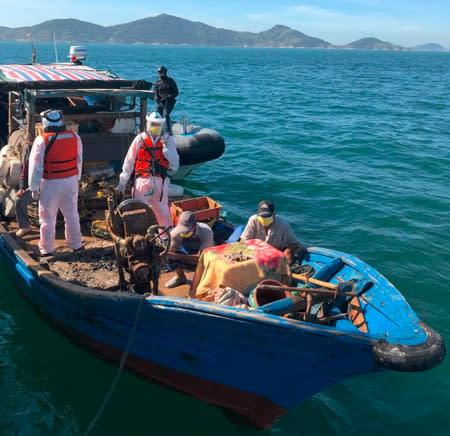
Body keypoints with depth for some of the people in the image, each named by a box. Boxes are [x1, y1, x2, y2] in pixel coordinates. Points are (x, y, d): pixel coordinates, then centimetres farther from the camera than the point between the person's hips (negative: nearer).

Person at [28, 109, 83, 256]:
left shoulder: (42, 140, -15)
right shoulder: (74, 136, -2)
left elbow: (36, 166, -10)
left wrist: (34, 187, -2)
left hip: (51, 184, -4)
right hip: (71, 181, 4)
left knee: (48, 217, 9)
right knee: (72, 214, 17)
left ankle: (46, 248, 19)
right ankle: (75, 244, 28)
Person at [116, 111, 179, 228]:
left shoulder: (168, 140, 5)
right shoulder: (140, 139, 1)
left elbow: (175, 163, -3)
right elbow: (129, 161, 4)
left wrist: (167, 146, -13)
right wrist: (122, 182, 2)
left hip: (160, 181, 1)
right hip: (142, 180, 0)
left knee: (162, 211, 9)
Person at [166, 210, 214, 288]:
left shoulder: (206, 232, -35)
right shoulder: (175, 232, -25)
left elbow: (199, 258, -38)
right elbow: (170, 252, -21)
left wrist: (175, 256, -48)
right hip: (187, 254, 3)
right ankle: (180, 277, 2)